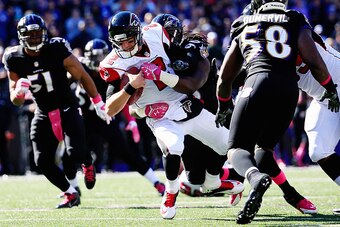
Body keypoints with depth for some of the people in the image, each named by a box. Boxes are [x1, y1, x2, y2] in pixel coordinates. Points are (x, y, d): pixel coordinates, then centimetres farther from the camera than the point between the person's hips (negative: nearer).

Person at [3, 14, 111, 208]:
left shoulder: (57, 50, -16)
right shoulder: (14, 59, -7)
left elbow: (82, 76, -6)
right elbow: (16, 100, -2)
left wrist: (98, 103, -3)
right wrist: (19, 91, -27)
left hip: (68, 109, -3)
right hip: (44, 114, 3)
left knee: (75, 152, -21)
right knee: (43, 161, -6)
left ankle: (88, 163, 17)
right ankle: (71, 195, 14)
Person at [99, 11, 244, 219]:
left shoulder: (154, 34, -7)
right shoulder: (115, 66, -17)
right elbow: (110, 110, -22)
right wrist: (130, 88, -34)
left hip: (189, 106, 5)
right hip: (163, 119, -5)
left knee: (228, 145, 12)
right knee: (173, 147, -36)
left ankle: (212, 183, 40)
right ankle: (171, 193, -9)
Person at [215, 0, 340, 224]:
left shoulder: (244, 29, 25)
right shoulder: (296, 25, 20)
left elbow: (224, 79, 33)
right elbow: (316, 64, 6)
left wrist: (223, 107, 50)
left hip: (258, 83, -1)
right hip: (289, 88, 1)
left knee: (237, 149, -1)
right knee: (263, 146, 20)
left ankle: (256, 177, -34)